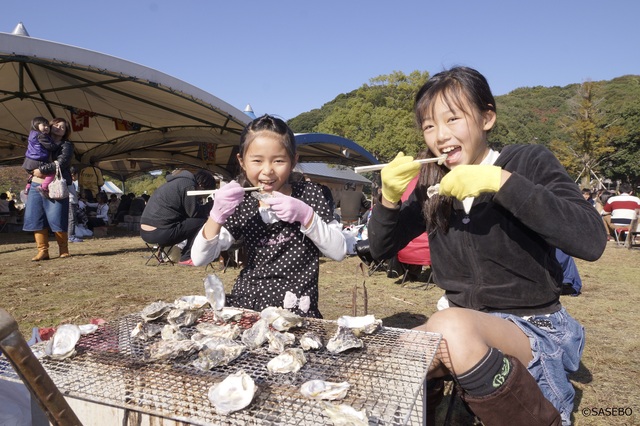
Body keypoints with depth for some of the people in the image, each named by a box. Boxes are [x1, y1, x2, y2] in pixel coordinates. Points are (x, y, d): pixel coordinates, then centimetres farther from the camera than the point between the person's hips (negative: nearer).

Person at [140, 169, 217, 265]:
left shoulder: (177, 181, 22)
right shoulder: (188, 185, -8)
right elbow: (194, 212, -8)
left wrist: (204, 208, 20)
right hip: (160, 234, -10)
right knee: (202, 221, -5)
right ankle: (187, 257, -1)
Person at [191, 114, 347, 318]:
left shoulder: (309, 194, -2)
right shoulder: (240, 204, 3)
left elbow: (339, 252, -6)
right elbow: (199, 259, -1)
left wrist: (306, 215, -19)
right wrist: (217, 215, -16)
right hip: (245, 306, 3)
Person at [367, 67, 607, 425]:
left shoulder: (528, 162, -9)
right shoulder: (433, 186, 3)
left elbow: (592, 240, -23)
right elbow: (382, 249, 5)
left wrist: (501, 181, -30)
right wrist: (389, 198, -14)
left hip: (533, 327, -3)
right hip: (466, 325, 4)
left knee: (451, 326, -33)